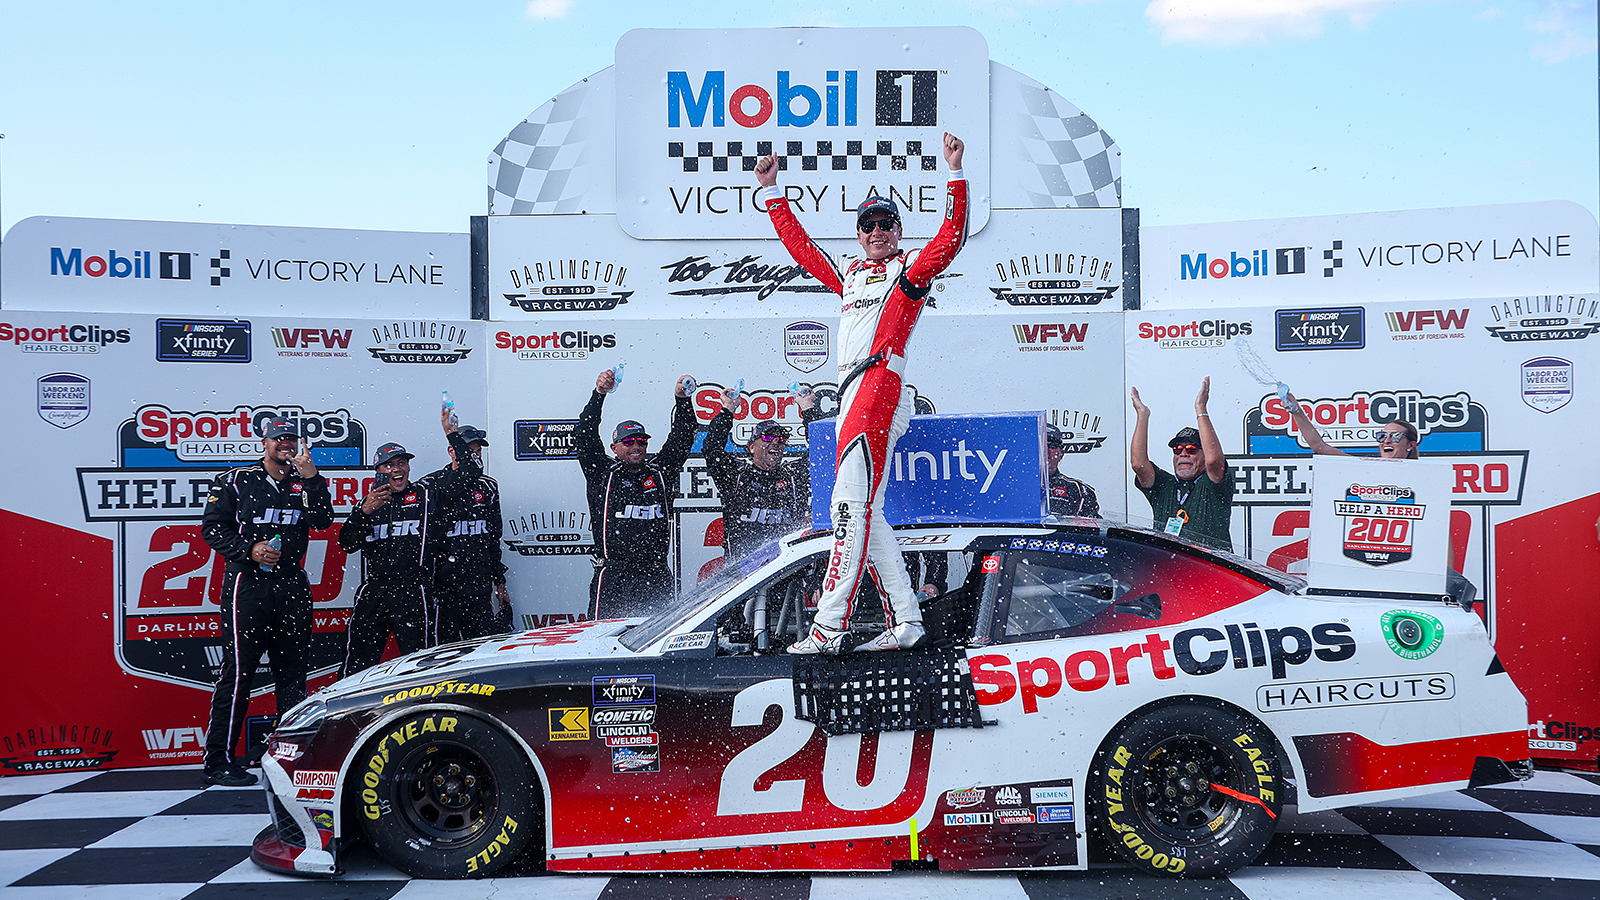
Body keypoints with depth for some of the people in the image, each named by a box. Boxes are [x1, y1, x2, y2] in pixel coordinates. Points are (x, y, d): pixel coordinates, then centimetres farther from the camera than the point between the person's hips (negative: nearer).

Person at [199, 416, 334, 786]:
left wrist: (311, 477, -11)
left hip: (292, 586, 4)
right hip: (247, 585, -4)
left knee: (293, 672, 7)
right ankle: (219, 762, 1)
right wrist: (250, 550, -12)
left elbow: (323, 520, -3)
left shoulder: (304, 484, 14)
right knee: (238, 672, -5)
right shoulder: (235, 481, 6)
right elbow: (212, 527, 1)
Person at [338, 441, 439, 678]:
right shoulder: (369, 502, 16)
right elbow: (347, 544, 4)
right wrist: (364, 512, -8)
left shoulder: (425, 496, 11)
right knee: (357, 662, 3)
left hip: (412, 593, -3)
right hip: (373, 593, 3)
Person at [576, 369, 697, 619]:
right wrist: (599, 394, -11)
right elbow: (584, 436, -2)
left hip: (656, 576, 3)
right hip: (614, 575, -2)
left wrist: (682, 399, -4)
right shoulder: (603, 474, 7)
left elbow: (681, 439, 10)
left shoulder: (660, 472, 13)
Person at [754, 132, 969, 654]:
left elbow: (951, 238, -6)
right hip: (851, 396, 8)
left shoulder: (911, 269, 9)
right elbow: (801, 248, 35)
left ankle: (828, 628, -17)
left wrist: (955, 173, -11)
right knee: (864, 512, 5)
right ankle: (905, 622, 8)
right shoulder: (850, 275, 28)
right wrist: (771, 191, 36)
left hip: (879, 388, -8)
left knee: (851, 505, -15)